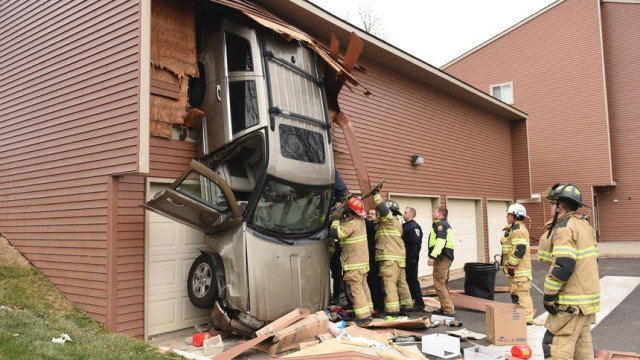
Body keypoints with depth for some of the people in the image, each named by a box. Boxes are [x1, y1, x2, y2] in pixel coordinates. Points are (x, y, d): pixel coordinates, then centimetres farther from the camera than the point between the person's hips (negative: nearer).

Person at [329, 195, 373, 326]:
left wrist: (336, 220, -9)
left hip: (353, 262, -10)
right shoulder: (360, 220, 8)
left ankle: (363, 316, -7)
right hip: (363, 261, 10)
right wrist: (340, 215, 10)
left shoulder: (351, 223, -22)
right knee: (363, 286, 17)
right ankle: (368, 312, 24)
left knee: (355, 288, -6)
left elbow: (335, 233, -24)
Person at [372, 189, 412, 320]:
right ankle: (406, 306, 26)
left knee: (389, 284, -12)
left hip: (390, 259, -10)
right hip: (399, 257, 10)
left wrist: (376, 194, -14)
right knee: (401, 283, 16)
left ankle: (393, 313, -15)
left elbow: (382, 208, -23)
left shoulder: (390, 220, -8)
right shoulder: (396, 223, 21)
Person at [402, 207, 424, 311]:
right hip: (404, 258, 9)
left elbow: (416, 243, -21)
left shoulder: (414, 227, -14)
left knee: (412, 280, -5)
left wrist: (413, 257, -23)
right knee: (408, 279, 14)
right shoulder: (404, 226, 16)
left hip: (411, 259, -9)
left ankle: (419, 303, 2)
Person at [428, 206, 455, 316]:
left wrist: (432, 256, -29)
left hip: (442, 257, -11)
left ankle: (449, 310, -11)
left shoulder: (440, 224, -11)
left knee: (439, 284, -10)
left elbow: (440, 242, -24)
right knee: (444, 284, 17)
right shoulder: (445, 225, 22)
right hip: (446, 257, 11)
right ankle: (445, 308, 25)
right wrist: (434, 256, 20)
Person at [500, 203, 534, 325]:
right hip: (516, 270, 11)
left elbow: (519, 249, -24)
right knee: (516, 293, 18)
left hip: (519, 270, -11)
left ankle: (527, 319, -5)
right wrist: (510, 265, 26)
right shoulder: (514, 229, 18)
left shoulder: (517, 229, -16)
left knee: (521, 294, -8)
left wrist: (511, 264, -21)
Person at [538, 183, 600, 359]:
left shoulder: (564, 228, -17)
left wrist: (549, 294, -18)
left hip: (572, 302, -10)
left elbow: (562, 265, -25)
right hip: (589, 295, 10)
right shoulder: (584, 224, 13)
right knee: (582, 345, 19)